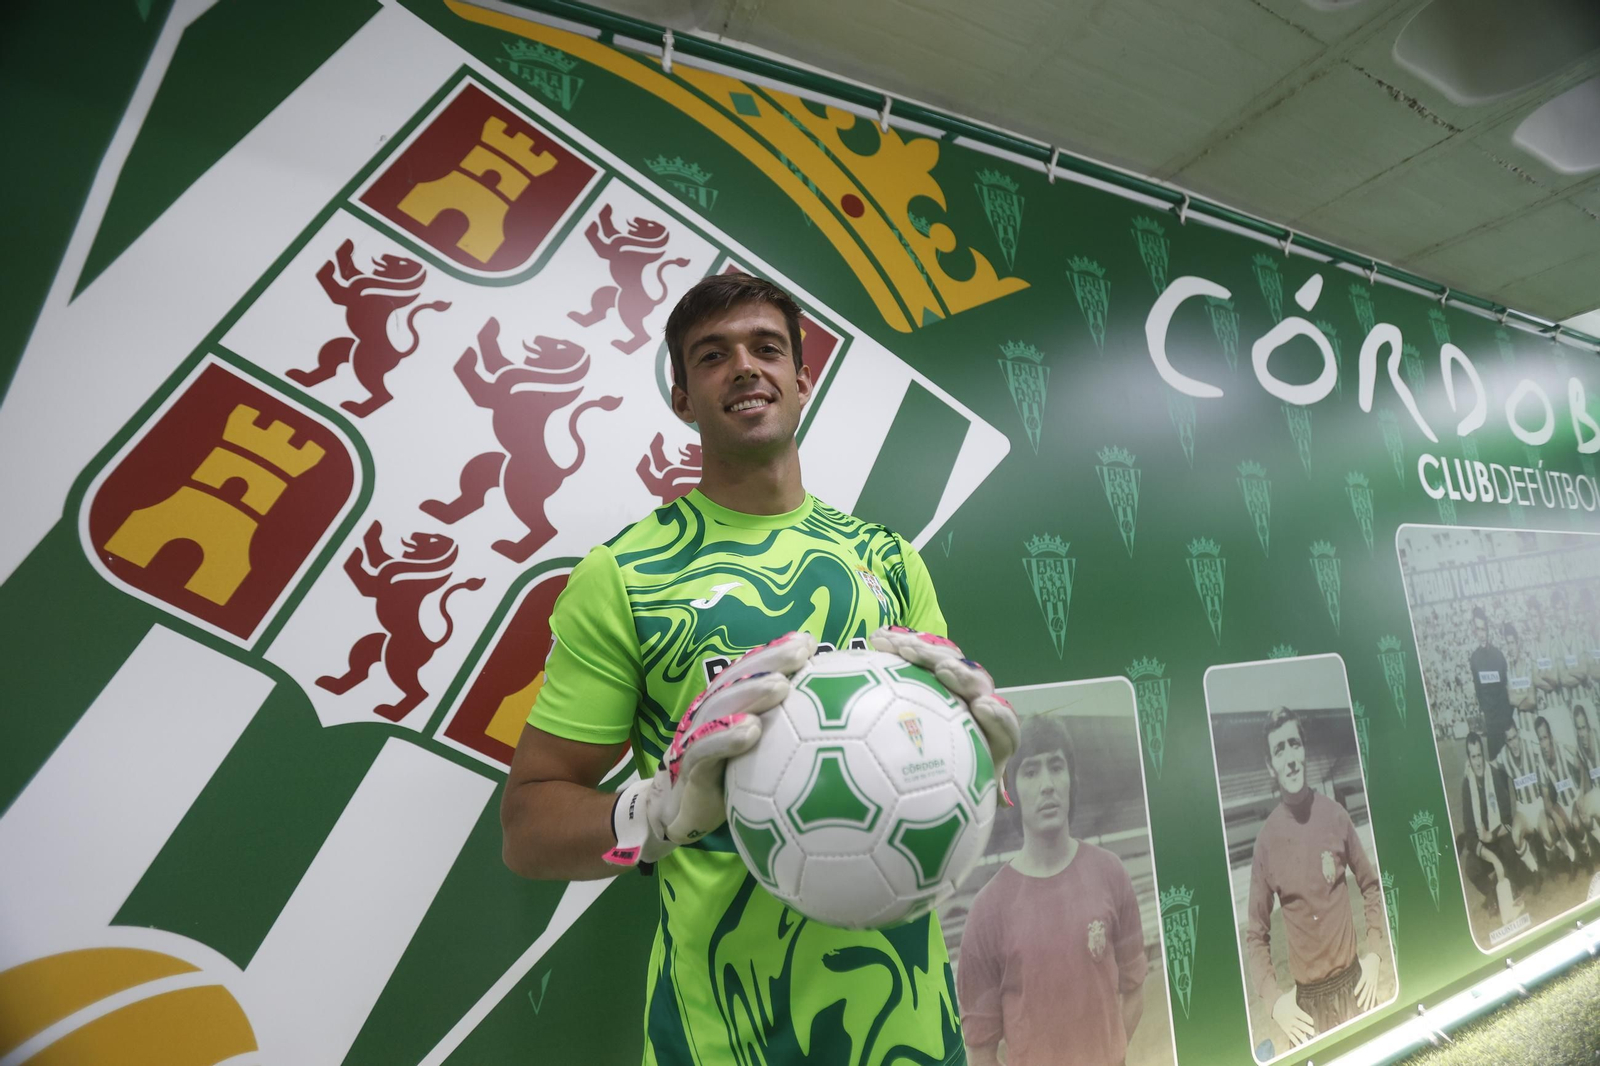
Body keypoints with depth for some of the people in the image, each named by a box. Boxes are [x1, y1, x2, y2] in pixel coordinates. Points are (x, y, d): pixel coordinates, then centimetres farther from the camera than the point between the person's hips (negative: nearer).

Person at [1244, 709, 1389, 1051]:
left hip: (1353, 982, 2)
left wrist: (1376, 954, 0)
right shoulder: (1265, 839, -13)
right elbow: (1255, 934, -4)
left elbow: (1371, 886, 9)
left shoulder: (1336, 815, -8)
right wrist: (1273, 998, -13)